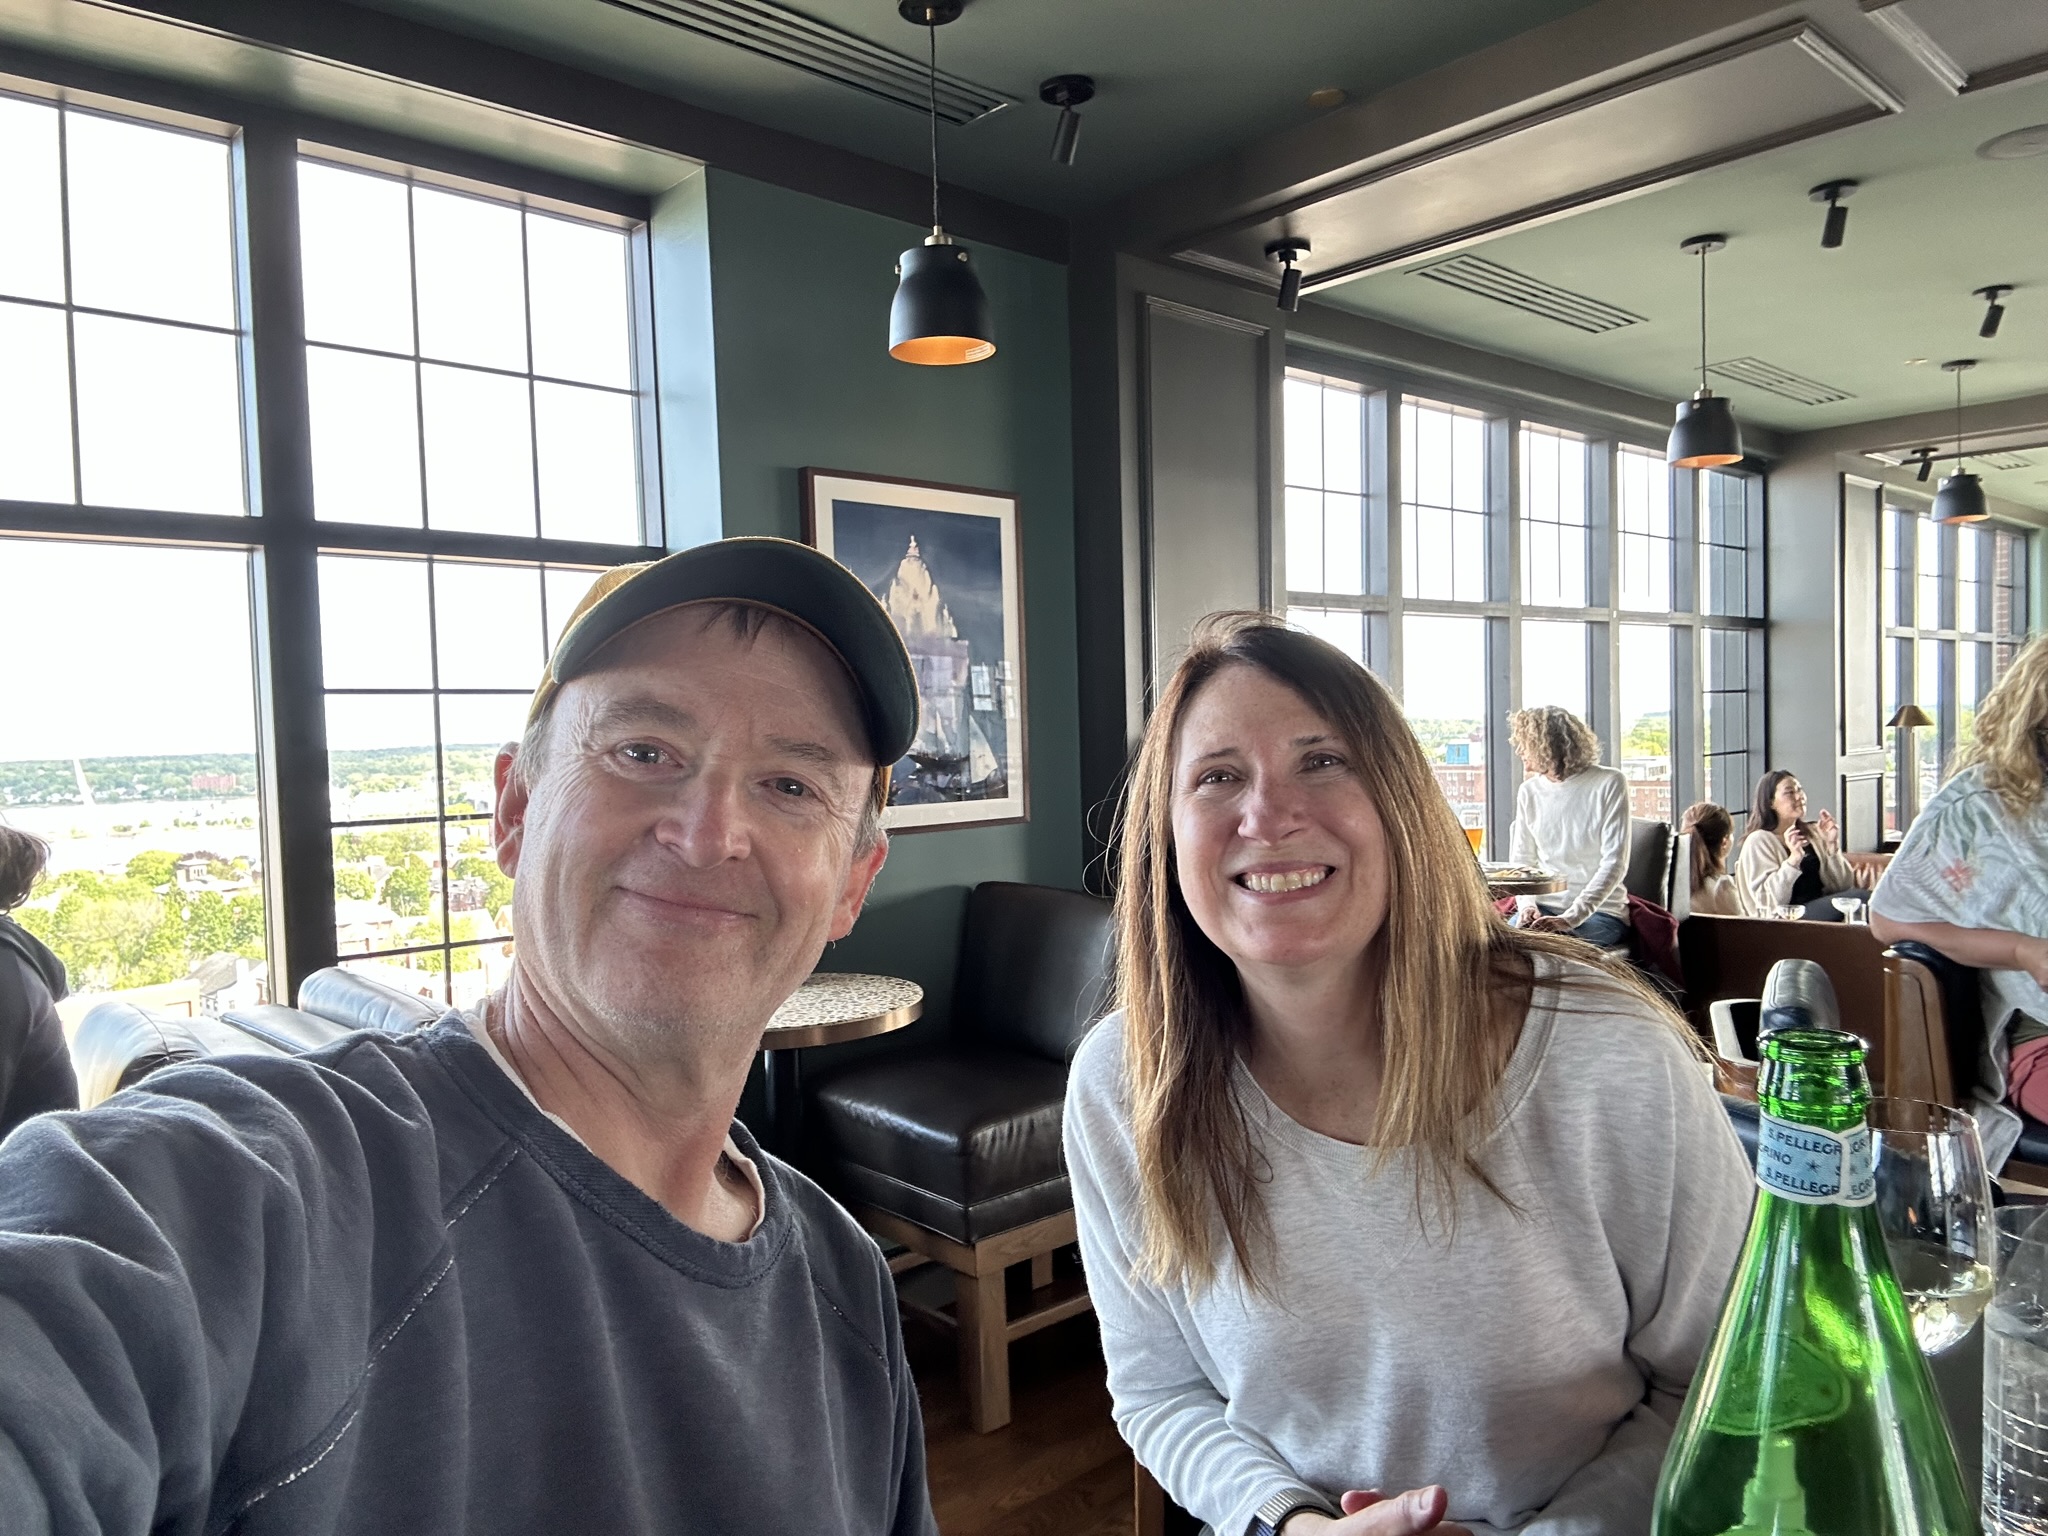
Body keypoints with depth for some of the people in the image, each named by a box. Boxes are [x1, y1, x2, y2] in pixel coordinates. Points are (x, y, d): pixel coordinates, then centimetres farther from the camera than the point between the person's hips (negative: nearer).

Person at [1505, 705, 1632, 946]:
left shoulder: (1609, 783, -6)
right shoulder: (1529, 791, 8)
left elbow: (1615, 863, -13)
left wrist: (1570, 918, -23)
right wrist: (1528, 904, -11)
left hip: (1600, 910, -4)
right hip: (1545, 907, 4)